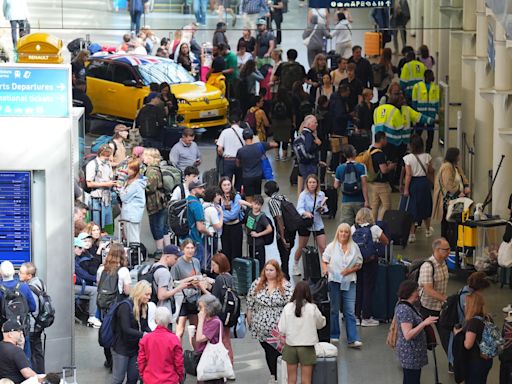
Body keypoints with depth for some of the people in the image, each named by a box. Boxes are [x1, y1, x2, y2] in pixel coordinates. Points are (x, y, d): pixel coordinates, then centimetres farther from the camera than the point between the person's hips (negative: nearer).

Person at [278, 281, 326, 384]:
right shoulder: (312, 308, -11)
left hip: (290, 346, 1)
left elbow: (281, 330, -6)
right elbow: (321, 324, 6)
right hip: (307, 348, -1)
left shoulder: (287, 308, -9)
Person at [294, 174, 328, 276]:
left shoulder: (321, 194, 1)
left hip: (318, 224, 2)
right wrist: (306, 213, -42)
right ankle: (295, 266, 31)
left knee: (323, 248, -3)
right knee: (302, 247, 10)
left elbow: (325, 209, 9)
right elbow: (299, 208, -22)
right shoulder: (303, 195, -10)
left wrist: (322, 209, -14)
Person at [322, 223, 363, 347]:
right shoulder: (332, 246, 3)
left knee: (350, 311, -5)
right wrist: (325, 270, -15)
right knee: (334, 310, 9)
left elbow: (359, 264, 10)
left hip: (349, 282, 0)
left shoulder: (354, 247, 7)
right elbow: (324, 261, 5)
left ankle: (353, 339, -8)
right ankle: (334, 336, 23)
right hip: (334, 281, 0)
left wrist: (350, 270, -9)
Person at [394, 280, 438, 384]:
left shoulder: (403, 305, 8)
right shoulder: (405, 310, -24)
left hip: (410, 352, 11)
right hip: (410, 354, -11)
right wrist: (424, 323, -32)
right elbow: (408, 335, -30)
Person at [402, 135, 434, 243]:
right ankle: (427, 229, 38)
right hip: (425, 182, 4)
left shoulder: (408, 158, -15)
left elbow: (408, 175, -16)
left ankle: (412, 234, 3)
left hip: (413, 184, -4)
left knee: (411, 209, 5)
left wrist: (406, 189, -10)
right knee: (426, 207, 22)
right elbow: (430, 171, 5)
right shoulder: (427, 157, -5)